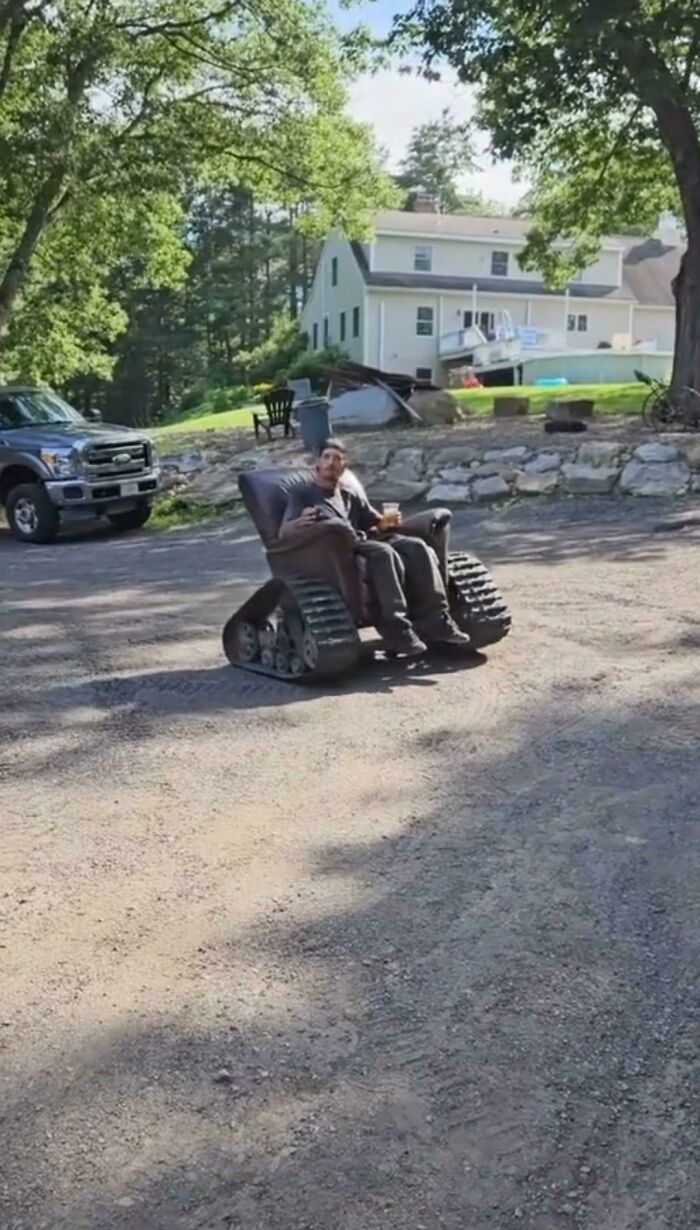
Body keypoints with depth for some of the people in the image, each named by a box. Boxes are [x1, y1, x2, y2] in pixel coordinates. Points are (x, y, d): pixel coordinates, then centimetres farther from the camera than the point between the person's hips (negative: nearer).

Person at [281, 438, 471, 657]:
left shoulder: (352, 497, 32)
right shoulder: (301, 495, 16)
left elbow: (377, 524, 27)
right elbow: (284, 532, 1)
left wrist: (389, 522, 1)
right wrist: (300, 523, -23)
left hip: (363, 542, 6)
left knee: (417, 547, -21)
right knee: (384, 552, -35)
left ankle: (435, 622, -27)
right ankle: (397, 631, -41)